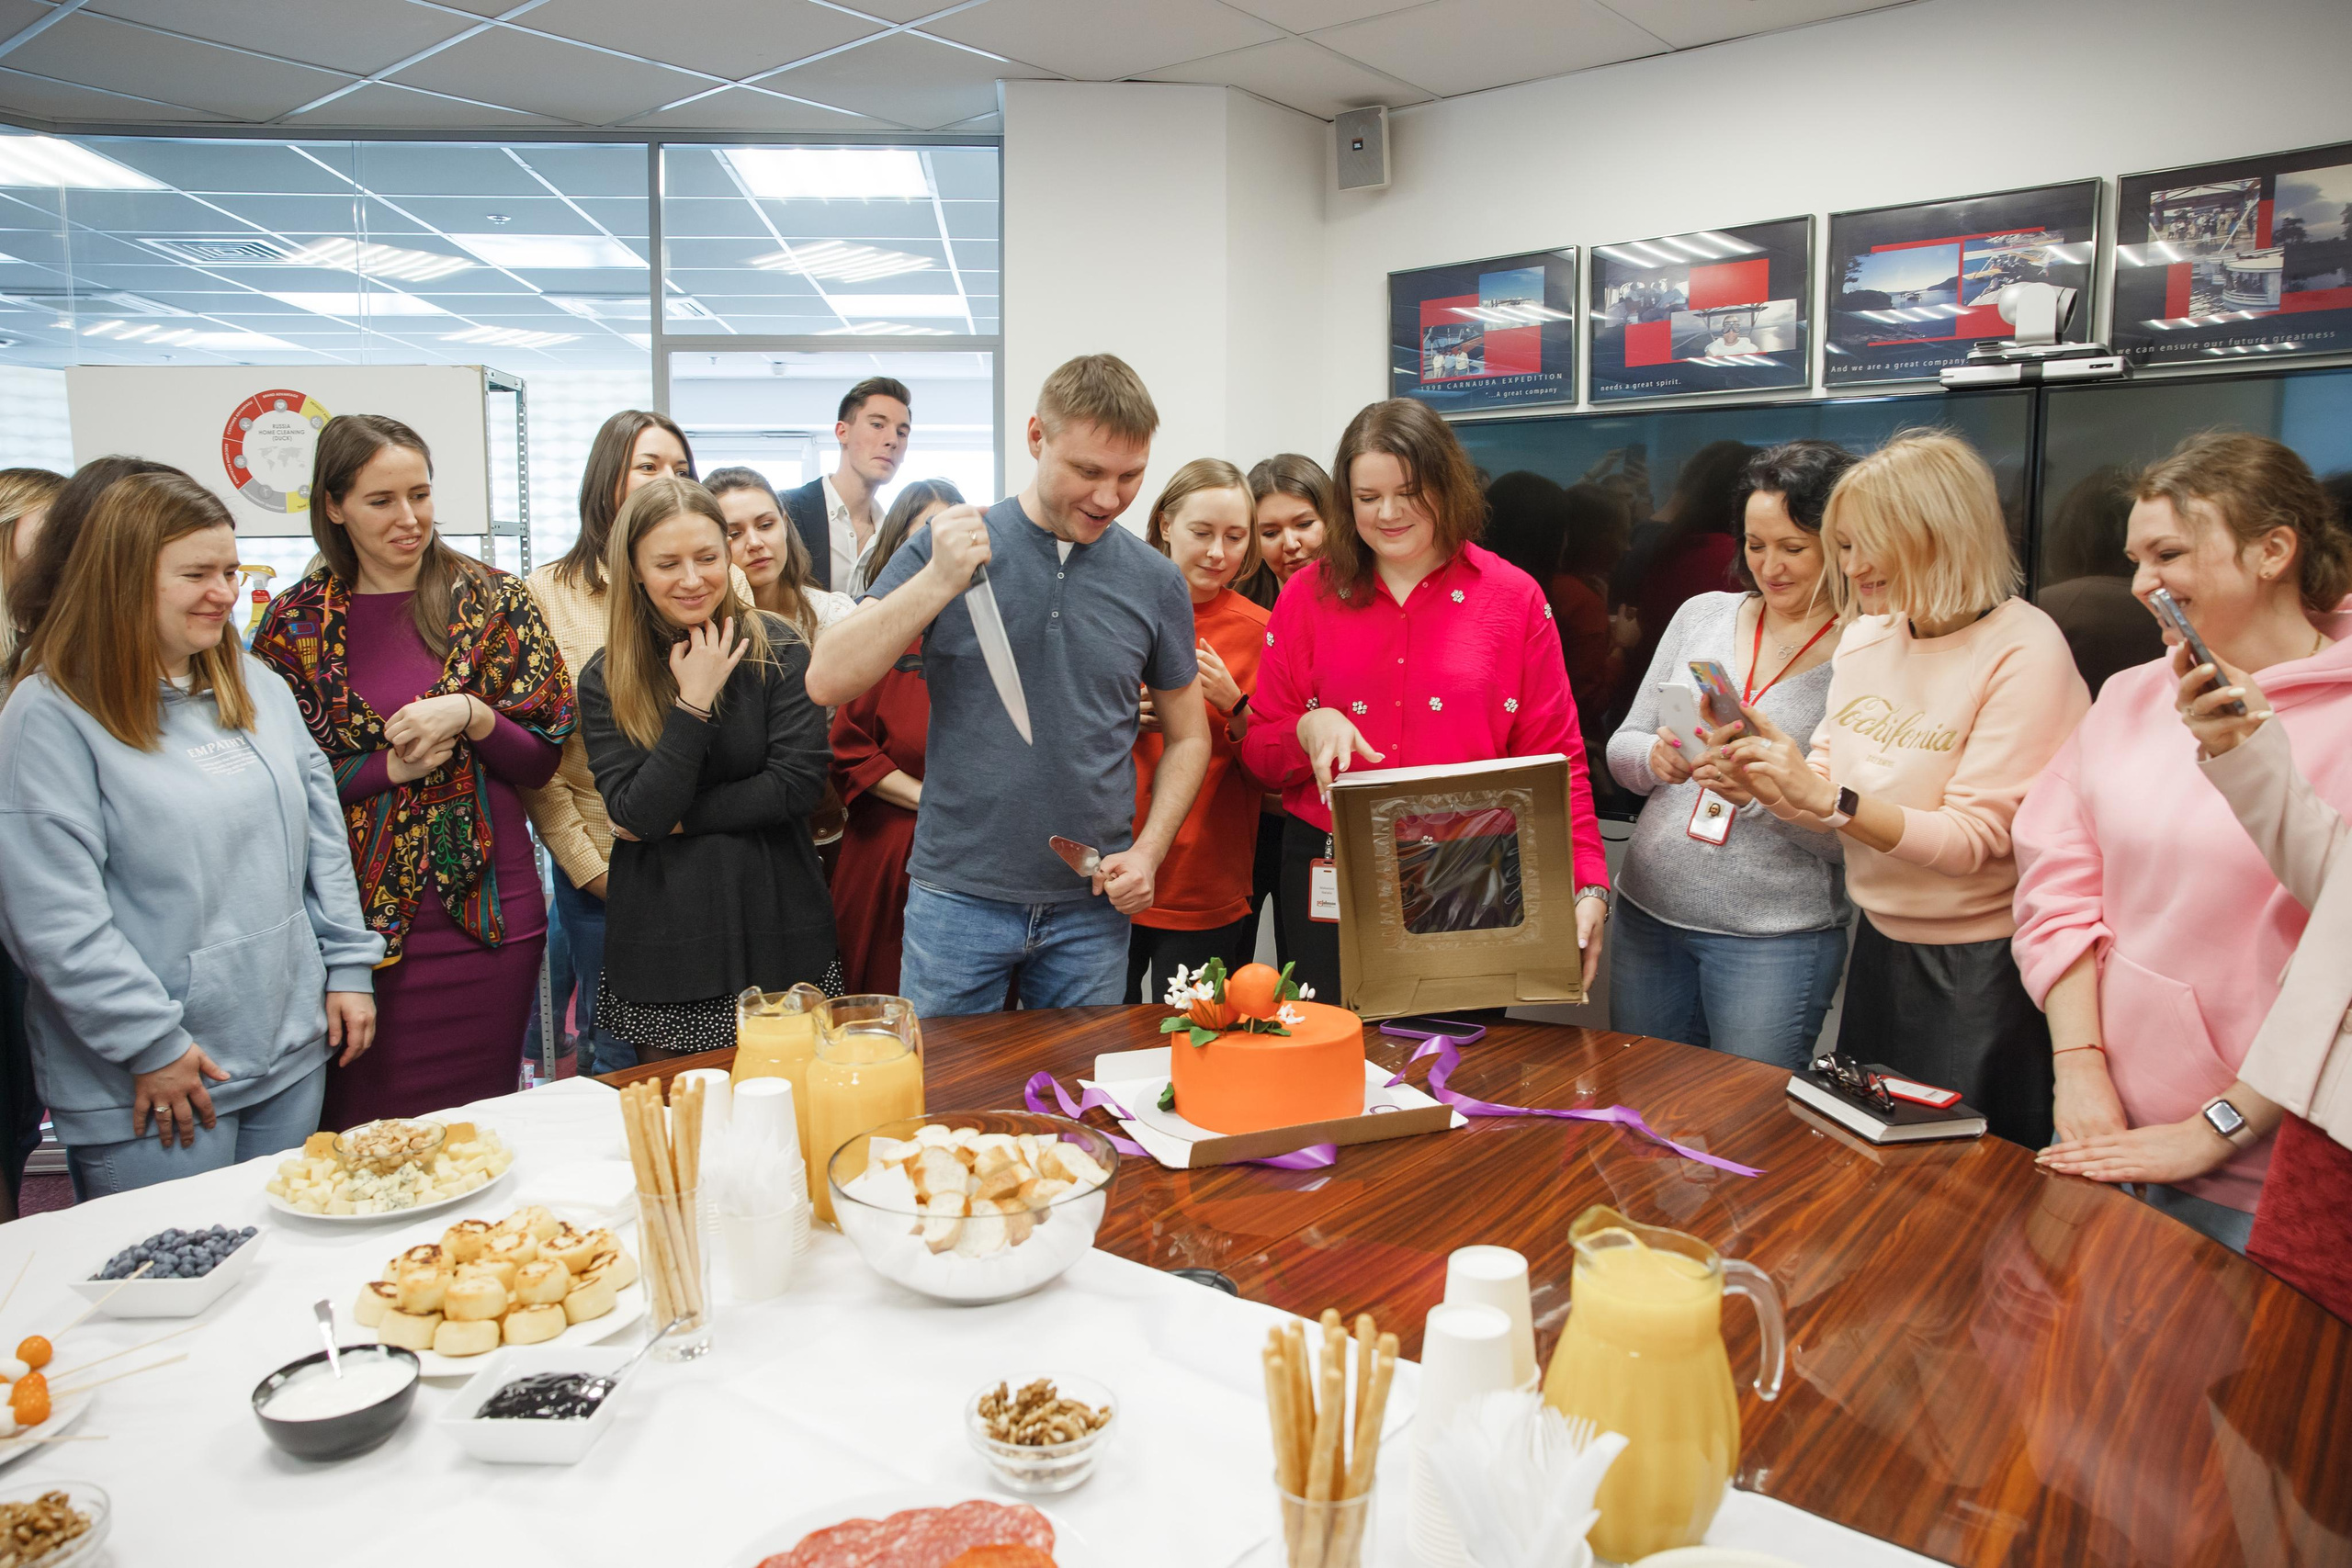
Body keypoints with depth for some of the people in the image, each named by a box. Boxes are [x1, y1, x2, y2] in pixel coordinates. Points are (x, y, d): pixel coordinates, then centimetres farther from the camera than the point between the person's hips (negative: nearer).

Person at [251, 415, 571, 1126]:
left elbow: (542, 759, 2)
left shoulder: (493, 600, 3)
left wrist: (470, 716, -15)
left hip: (488, 910, 0)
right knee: (363, 1125, 5)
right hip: (361, 916, 0)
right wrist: (391, 767, -12)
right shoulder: (296, 622, 4)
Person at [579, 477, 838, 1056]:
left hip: (774, 922, 0)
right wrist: (695, 701, -16)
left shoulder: (777, 649, -4)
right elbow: (637, 816, -11)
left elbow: (799, 781, -10)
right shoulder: (604, 679, -2)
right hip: (662, 938, 1)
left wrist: (680, 817, -10)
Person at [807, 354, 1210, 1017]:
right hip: (957, 895, -1)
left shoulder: (1156, 581, 2)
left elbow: (1187, 736, 12)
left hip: (1092, 907, 2)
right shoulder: (949, 545, -3)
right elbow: (827, 681, -10)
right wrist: (939, 581, -21)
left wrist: (1148, 851, -1)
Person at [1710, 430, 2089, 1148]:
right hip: (1880, 946, 7)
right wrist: (1765, 782, -12)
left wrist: (1829, 798, -30)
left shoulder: (2023, 651, -17)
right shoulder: (1866, 635, 3)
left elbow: (1974, 839, -21)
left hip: (1981, 972, -6)